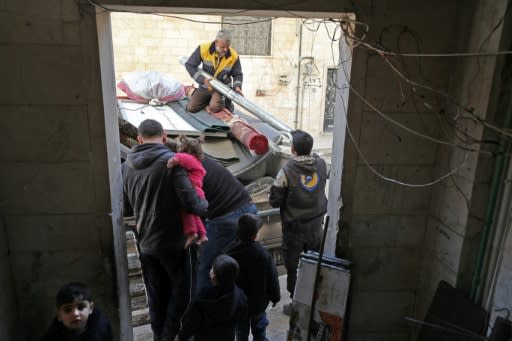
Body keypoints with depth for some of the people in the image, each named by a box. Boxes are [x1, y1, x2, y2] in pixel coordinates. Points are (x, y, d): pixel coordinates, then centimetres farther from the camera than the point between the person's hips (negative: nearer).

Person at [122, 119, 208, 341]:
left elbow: (126, 209, 8)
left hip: (145, 243, 5)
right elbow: (191, 203, -22)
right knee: (180, 291, 15)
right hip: (172, 241, -5)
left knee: (156, 295, 20)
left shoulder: (127, 166, 1)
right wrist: (204, 205, -1)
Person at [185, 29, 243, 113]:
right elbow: (189, 65, -11)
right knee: (191, 108, -6)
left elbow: (238, 75, -1)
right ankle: (208, 99, 22)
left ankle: (225, 100, 8)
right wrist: (202, 79, -21)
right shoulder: (203, 49, -18)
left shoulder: (234, 56, -16)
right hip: (205, 86, 2)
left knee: (214, 107, -28)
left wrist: (237, 86, -22)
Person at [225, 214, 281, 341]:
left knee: (241, 329, 20)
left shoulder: (230, 251, -15)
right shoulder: (263, 254, -26)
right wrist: (275, 297, 2)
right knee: (259, 328, 20)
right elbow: (272, 278, -15)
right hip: (258, 301, -2)